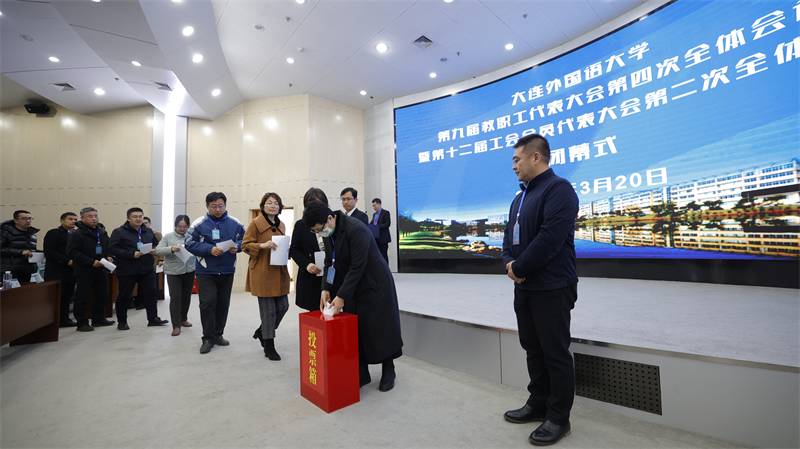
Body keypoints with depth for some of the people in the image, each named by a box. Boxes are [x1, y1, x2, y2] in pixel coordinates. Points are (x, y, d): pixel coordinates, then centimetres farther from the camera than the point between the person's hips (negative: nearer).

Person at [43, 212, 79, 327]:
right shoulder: (53, 233, -4)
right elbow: (49, 251, -13)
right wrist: (67, 261, -19)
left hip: (70, 272, 6)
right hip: (57, 273, -6)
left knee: (67, 297, 10)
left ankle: (64, 319, 16)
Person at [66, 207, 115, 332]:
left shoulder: (103, 232, 10)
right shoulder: (76, 234, -10)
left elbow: (108, 247, 22)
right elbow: (72, 252, -16)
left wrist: (108, 256, 2)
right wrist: (91, 262, -21)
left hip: (101, 270, 7)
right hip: (84, 271, -7)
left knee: (102, 295, 14)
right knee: (82, 298, 0)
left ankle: (98, 319, 28)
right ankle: (82, 323, 11)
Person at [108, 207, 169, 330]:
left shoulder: (149, 231, 11)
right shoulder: (119, 232, -6)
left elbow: (156, 244, 22)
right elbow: (112, 249, -13)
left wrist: (154, 250, -1)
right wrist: (132, 254, -22)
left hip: (147, 269, 4)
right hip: (127, 270, -4)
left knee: (150, 293, 7)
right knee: (124, 296, 7)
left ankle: (153, 318, 16)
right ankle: (122, 322, 22)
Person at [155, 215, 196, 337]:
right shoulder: (168, 237, 1)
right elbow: (157, 250, -5)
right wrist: (171, 249, -23)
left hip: (189, 271, 2)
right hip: (173, 272, -2)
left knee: (187, 296, 13)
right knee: (175, 297, -4)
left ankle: (183, 319, 31)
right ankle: (176, 325, 2)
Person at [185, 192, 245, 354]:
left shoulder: (235, 223, 3)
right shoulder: (199, 224, -3)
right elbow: (190, 243, -5)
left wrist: (237, 246, -12)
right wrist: (210, 249, -18)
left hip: (227, 272, 3)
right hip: (206, 272, -3)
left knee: (223, 304, 10)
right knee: (208, 303, -6)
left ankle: (218, 335, 26)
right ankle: (208, 338, 9)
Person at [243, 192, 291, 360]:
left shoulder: (281, 225, 15)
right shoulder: (255, 223, -4)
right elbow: (245, 245, -5)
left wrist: (286, 250, 2)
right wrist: (262, 245, -21)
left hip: (279, 271, 7)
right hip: (263, 272, -6)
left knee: (283, 306, 9)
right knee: (268, 309, -2)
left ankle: (261, 332, 34)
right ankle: (269, 346, 14)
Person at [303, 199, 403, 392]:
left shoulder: (356, 229, -28)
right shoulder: (328, 232, -2)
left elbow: (357, 267, -28)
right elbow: (330, 262, 4)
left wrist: (341, 296, -24)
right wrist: (326, 289, -7)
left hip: (375, 284, -7)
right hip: (353, 286, 7)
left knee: (379, 328, 4)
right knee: (355, 330, 9)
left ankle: (388, 372, 24)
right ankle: (362, 374, 24)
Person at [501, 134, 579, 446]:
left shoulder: (558, 189, -13)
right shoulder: (520, 198, 16)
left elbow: (550, 238, -25)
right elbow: (509, 236, 15)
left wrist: (520, 268, -16)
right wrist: (509, 263, -4)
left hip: (552, 288, -9)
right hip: (524, 287, 9)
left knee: (555, 354, 4)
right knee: (533, 349, 18)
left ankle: (558, 418, 21)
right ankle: (538, 404, 35)